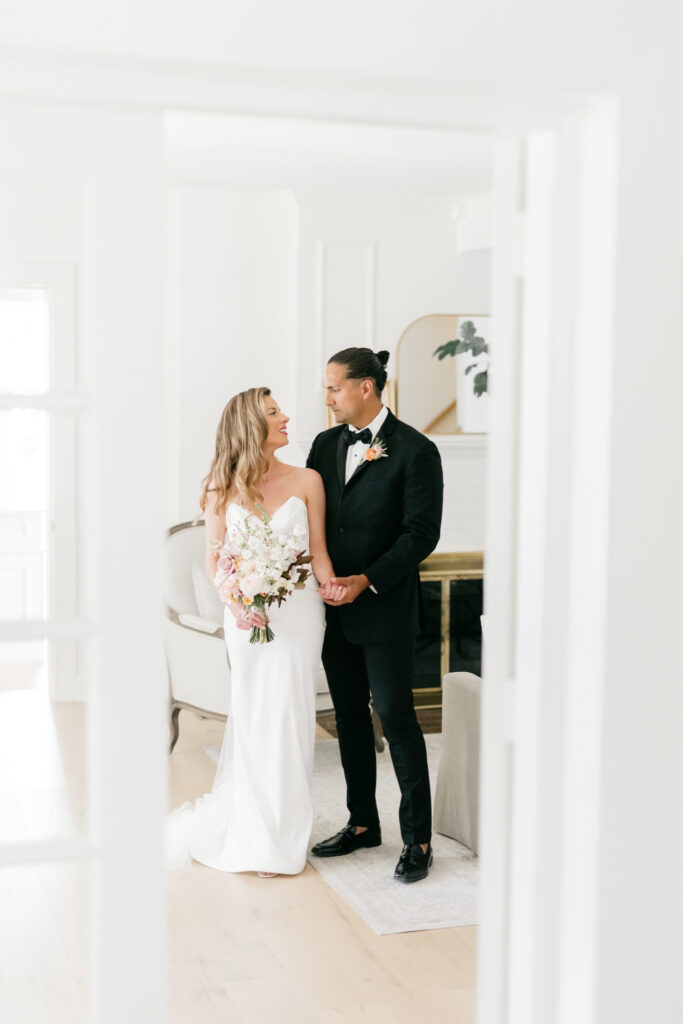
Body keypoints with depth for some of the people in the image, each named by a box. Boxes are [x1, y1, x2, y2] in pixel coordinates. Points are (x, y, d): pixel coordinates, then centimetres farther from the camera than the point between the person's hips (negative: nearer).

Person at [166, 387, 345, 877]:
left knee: (289, 716, 2)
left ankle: (283, 838, 15)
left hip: (298, 610, 0)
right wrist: (236, 604, -14)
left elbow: (318, 550, 2)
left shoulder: (306, 481, 2)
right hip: (247, 613, 0)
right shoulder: (224, 488, 2)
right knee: (254, 716, 8)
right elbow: (214, 559, 1)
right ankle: (256, 834, 24)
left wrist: (328, 584, -18)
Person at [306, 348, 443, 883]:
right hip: (334, 605, 6)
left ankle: (418, 838, 8)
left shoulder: (416, 451, -10)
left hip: (386, 609, -6)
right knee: (350, 715, 13)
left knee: (396, 716, -3)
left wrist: (367, 580, -18)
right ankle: (363, 823, 26)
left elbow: (422, 533, -13)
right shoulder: (326, 444, 9)